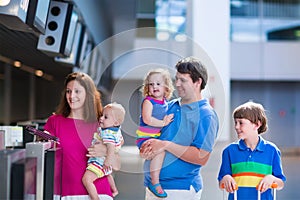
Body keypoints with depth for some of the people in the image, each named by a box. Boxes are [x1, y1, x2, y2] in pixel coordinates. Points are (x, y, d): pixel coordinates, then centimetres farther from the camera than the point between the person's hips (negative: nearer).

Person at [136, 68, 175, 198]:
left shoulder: (165, 103, 11)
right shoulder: (148, 101, -11)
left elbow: (167, 119, 29)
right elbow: (147, 119, -25)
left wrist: (168, 119, 8)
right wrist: (163, 123, -20)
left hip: (158, 137, 8)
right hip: (145, 137, -8)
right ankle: (155, 182, -23)